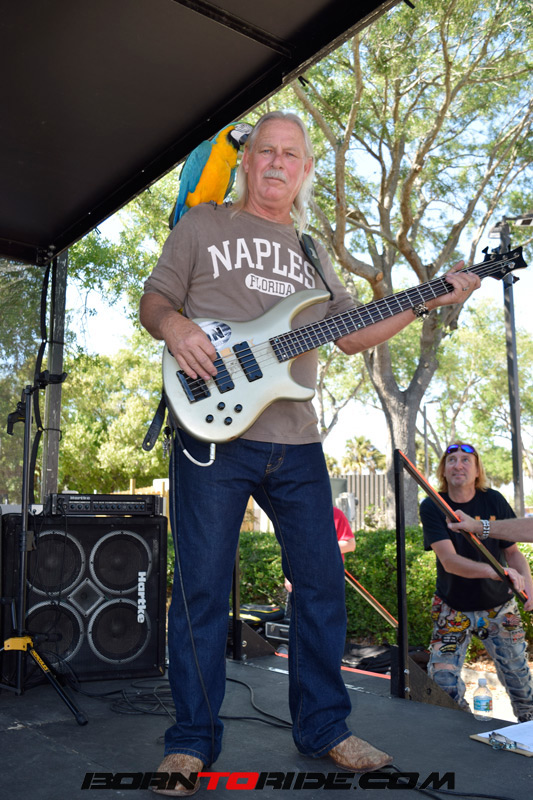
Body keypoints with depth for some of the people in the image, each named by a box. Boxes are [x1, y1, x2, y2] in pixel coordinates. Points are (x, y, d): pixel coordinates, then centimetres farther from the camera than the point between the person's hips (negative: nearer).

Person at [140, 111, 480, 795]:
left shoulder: (311, 252, 22)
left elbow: (352, 335, 20)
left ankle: (324, 727, 24)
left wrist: (428, 302, 11)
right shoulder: (202, 225, 11)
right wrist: (175, 328, -16)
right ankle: (192, 741, 16)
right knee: (202, 588, 0)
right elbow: (154, 301, 7)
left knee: (322, 582, 7)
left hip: (295, 443, 5)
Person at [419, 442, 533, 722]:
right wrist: (493, 571, -40)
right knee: (442, 681, -6)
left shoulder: (494, 501, -7)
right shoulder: (432, 507, -13)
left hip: (499, 607, 1)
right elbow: (449, 561, -24)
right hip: (453, 609, -1)